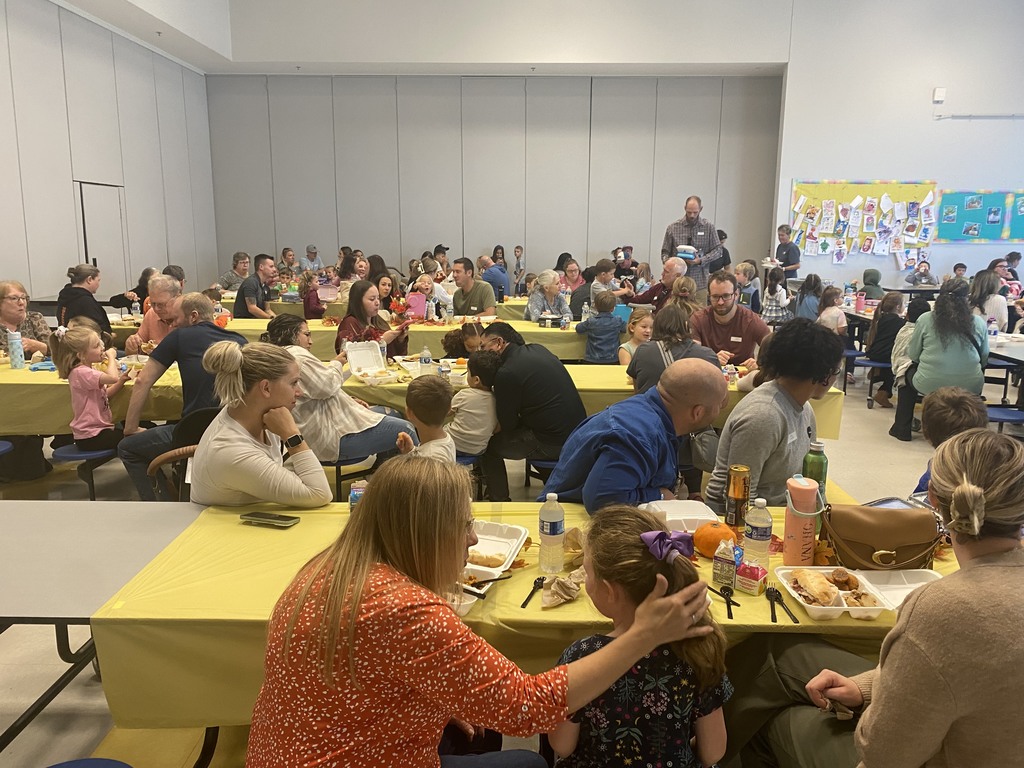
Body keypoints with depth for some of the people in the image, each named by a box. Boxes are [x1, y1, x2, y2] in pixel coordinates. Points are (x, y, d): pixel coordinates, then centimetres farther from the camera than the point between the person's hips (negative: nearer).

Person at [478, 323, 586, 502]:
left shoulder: (506, 373, -17)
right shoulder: (538, 349, 7)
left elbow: (507, 424, -8)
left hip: (554, 445, -9)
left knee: (488, 445, 9)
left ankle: (500, 500, 23)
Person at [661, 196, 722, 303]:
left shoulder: (709, 227, 4)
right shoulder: (673, 228, 4)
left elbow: (717, 250, 5)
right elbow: (665, 252, 7)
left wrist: (701, 260, -12)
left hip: (700, 282, 0)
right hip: (678, 280, 0)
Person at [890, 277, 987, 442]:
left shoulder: (925, 319, -6)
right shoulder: (979, 323, -3)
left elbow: (912, 355, 4)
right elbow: (984, 359, 9)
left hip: (929, 385, -1)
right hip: (970, 388, 1)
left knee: (909, 372, 31)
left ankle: (901, 429, 33)